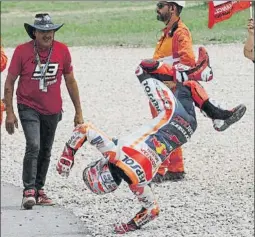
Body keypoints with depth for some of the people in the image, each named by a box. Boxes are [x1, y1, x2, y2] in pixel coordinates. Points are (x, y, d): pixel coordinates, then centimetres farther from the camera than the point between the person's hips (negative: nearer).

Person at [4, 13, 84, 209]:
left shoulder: (62, 51, -6)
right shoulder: (22, 51, -13)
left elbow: (70, 81, 5)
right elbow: (9, 83, -5)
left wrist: (78, 112, 7)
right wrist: (9, 112, -9)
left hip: (52, 110, 4)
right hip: (29, 108, -4)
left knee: (46, 151, 12)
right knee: (33, 146, -20)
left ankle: (39, 190, 24)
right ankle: (29, 191, -16)